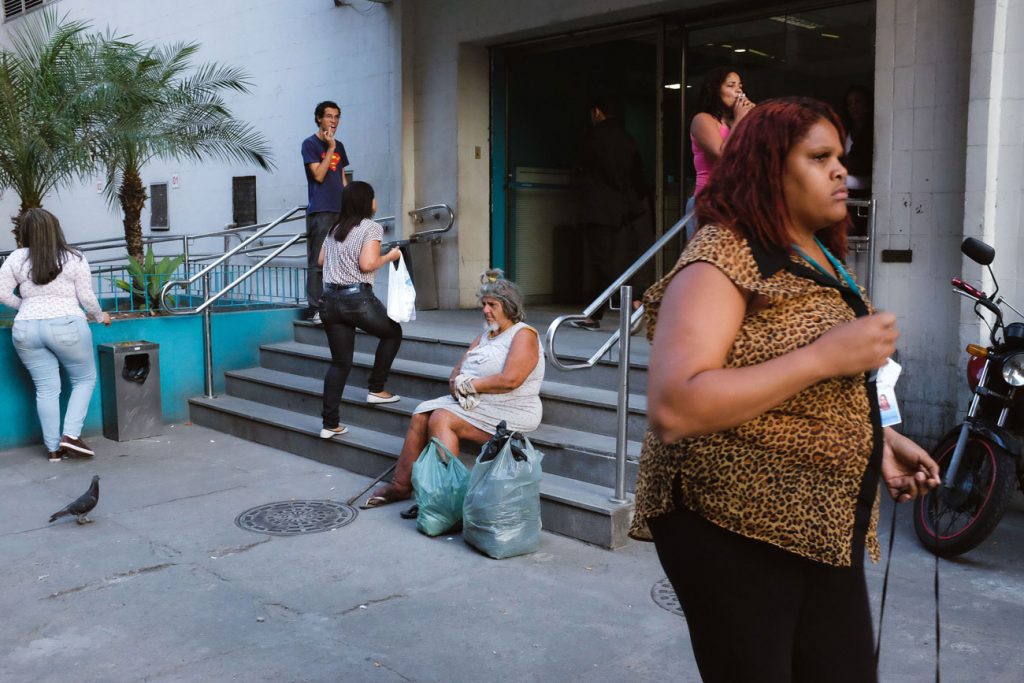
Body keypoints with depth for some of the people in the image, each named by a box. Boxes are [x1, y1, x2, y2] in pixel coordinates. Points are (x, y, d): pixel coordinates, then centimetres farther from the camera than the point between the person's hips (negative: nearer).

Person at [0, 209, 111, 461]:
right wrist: (100, 316, 17)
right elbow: (86, 297, -1)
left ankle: (53, 448, 12)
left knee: (46, 388, 9)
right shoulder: (74, 259, -3)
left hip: (26, 329, 3)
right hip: (65, 326, -3)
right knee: (85, 379, 14)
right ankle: (71, 434, -1)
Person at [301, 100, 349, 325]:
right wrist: (330, 148, -11)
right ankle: (316, 309, -5)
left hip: (340, 211, 7)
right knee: (317, 262, -7)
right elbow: (319, 175, -11)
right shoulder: (310, 144, -1)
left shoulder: (339, 146, 18)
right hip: (320, 212, -7)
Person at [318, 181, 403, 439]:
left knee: (340, 362, 11)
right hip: (358, 298, -7)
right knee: (393, 332, 22)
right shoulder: (371, 227, -5)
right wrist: (390, 256, -1)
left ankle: (330, 424, 5)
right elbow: (367, 264, -16)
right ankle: (376, 390, 21)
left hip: (331, 299, 7)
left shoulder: (335, 229, 17)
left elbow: (321, 261, 22)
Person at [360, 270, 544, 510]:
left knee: (441, 419, -24)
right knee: (421, 415, -8)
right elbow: (458, 370, 13)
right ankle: (401, 485, -4)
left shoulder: (524, 334, -8)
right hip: (472, 403, 8)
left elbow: (510, 380, -23)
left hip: (508, 413, -8)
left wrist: (468, 385, -14)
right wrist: (457, 385, -11)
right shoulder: (487, 334, 19)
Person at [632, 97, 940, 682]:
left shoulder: (825, 260, 12)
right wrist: (826, 356, -27)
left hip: (828, 527, 8)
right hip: (735, 531, -8)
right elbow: (673, 409, -30)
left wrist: (879, 440, 7)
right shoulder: (722, 257, -16)